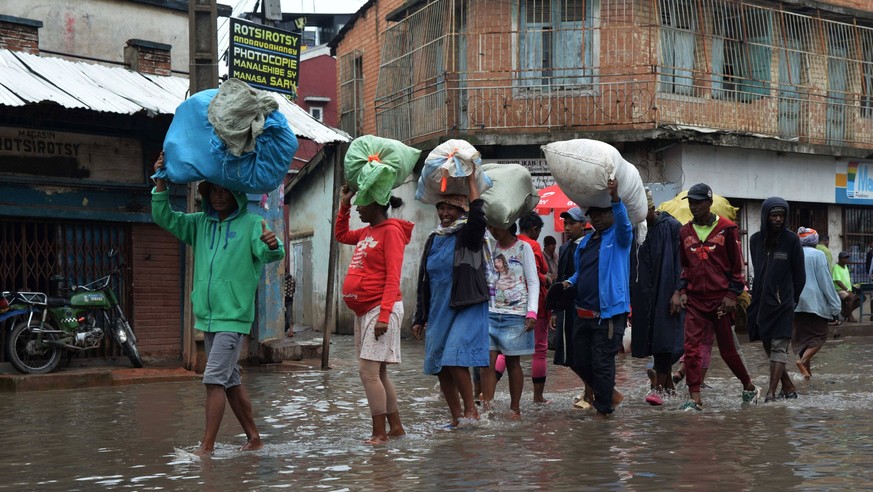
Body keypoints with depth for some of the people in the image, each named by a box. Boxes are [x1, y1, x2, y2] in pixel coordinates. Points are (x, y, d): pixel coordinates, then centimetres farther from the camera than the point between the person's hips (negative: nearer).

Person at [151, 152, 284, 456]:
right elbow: (164, 217, 7)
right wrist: (161, 182, -7)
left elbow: (268, 253, -19)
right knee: (230, 380, 13)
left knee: (214, 379, -13)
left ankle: (207, 447, -9)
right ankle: (253, 438, 23)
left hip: (234, 317, -7)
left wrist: (273, 245, -43)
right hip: (208, 316, 7)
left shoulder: (250, 222, -7)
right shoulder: (200, 223, 11)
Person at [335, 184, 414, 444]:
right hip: (363, 310, 9)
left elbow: (393, 277, -17)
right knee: (378, 373, 12)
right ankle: (396, 427, 20)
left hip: (380, 309, -9)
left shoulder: (391, 231, -11)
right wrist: (344, 204, 22)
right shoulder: (366, 233, 14)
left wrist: (383, 315, -24)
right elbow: (340, 235, 35)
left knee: (369, 371, -12)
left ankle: (380, 433, -7)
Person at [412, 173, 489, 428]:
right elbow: (424, 282, 17)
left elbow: (477, 216, -26)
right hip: (439, 311, 6)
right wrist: (420, 318, 14)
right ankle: (457, 417, 15)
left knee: (454, 359, -19)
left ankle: (471, 409, -6)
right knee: (440, 366, 6)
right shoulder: (433, 240, 14)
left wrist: (471, 179, -20)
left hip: (467, 308, -6)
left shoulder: (468, 234, -1)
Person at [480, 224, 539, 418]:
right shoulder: (489, 247, 12)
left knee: (513, 362, 4)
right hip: (490, 312, 3)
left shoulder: (523, 247, 2)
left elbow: (533, 282, -1)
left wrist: (532, 312, -11)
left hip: (515, 314, -3)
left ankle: (515, 408, 15)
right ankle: (486, 408, -8)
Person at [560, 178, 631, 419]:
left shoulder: (618, 237, -3)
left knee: (602, 362, -3)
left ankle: (604, 409, 11)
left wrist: (615, 198, -42)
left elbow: (624, 223, -26)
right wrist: (570, 282, 6)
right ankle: (609, 394, 32)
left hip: (610, 313, -7)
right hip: (584, 313, 7)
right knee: (580, 361, 12)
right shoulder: (585, 241, 17)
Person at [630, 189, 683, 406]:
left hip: (665, 293, -5)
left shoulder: (671, 227, -7)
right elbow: (631, 267, 11)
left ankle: (659, 386, -3)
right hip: (644, 295, 6)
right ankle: (668, 384, 20)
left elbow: (680, 264, -9)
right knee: (652, 338, 8)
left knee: (662, 338, -7)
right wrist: (630, 296, 5)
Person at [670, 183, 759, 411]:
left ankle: (749, 387, 27)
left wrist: (732, 294, -8)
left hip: (720, 299, -3)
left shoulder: (727, 229, -3)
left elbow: (737, 264, -1)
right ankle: (694, 398, -5)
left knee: (727, 349, 5)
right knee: (691, 348, -8)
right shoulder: (685, 231, 9)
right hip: (694, 299, 4)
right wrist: (679, 291, 5)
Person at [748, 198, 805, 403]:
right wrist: (757, 296, 12)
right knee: (769, 346, 11)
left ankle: (771, 392, -13)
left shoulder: (791, 240, -3)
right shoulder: (755, 240, 7)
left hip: (782, 303, -5)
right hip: (761, 302, 5)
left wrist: (792, 299, 7)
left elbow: (799, 274, 3)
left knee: (779, 348, -8)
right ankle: (788, 386, 23)